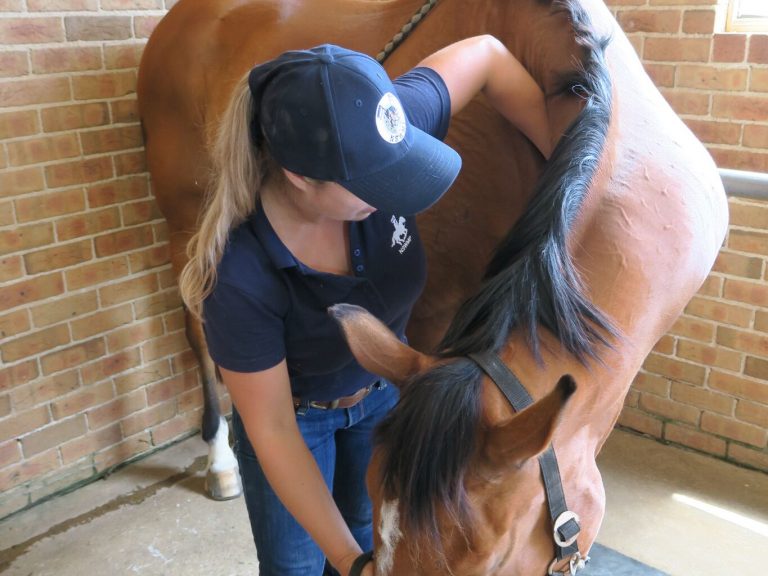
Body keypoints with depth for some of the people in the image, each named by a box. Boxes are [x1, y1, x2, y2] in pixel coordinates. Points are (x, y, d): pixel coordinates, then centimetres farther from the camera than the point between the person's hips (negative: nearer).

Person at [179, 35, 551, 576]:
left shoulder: (371, 144, -33)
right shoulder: (239, 277, -40)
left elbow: (486, 55, -18)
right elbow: (272, 431, -27)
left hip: (384, 389, 4)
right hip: (298, 415, -4)